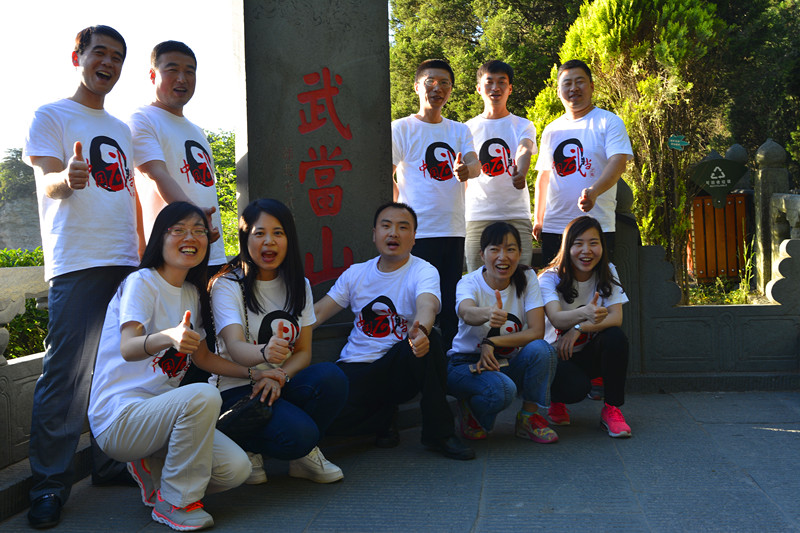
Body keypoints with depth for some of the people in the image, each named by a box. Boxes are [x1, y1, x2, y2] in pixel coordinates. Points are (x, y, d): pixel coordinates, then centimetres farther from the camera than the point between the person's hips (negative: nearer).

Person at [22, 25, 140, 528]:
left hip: (128, 263, 6)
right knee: (66, 375, -8)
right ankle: (49, 485, 1)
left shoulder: (121, 129, 23)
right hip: (78, 263, -6)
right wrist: (66, 179, -31)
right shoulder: (51, 116, 5)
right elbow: (49, 183, -8)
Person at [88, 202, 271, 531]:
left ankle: (152, 469, 12)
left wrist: (253, 374, 7)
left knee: (237, 469, -13)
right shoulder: (141, 283, -12)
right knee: (203, 395, -34)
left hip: (160, 411, 7)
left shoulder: (193, 294, 11)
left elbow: (201, 355, 20)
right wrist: (168, 337, -51)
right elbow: (128, 349, -29)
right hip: (119, 418, -7)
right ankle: (174, 503, -15)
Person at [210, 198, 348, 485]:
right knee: (298, 433, -32)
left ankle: (305, 453, -3)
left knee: (331, 376, -28)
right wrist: (265, 353, -48)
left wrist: (280, 376, -18)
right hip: (237, 389, -5)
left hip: (280, 386, 5)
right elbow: (235, 347, -24)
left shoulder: (298, 285, 8)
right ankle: (247, 447, 2)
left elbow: (304, 351, 5)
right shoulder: (227, 285, -8)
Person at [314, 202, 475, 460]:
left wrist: (420, 329, -52)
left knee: (428, 340, -35)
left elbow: (427, 306, -27)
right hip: (355, 368, 2)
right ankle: (384, 418, 5)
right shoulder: (356, 273, 8)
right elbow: (317, 312, 10)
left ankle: (438, 432, -16)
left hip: (398, 367, -2)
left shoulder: (423, 272, -5)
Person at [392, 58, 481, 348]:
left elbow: (476, 164, -2)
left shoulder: (460, 131, 15)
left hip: (454, 230, 4)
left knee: (452, 303, 9)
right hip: (417, 233, -4)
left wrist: (466, 169, -25)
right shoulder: (401, 128, 3)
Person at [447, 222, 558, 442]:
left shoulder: (527, 278, -6)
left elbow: (537, 332, -15)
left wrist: (492, 343, -25)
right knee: (501, 388, -35)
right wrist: (488, 314, -64)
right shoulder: (469, 282, -14)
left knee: (540, 349, -28)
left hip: (509, 364, 3)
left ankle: (529, 417, -5)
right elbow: (467, 313, -40)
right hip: (468, 363, -3)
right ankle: (471, 412, 1)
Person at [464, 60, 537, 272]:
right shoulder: (468, 128, 11)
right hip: (477, 216, 1)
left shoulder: (523, 126, 8)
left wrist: (521, 173, -37)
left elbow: (524, 150, -14)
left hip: (517, 216, 0)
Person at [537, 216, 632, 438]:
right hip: (556, 354, -3)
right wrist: (584, 313, -54)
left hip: (591, 353, 3)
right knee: (576, 386, -34)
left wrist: (578, 328, -31)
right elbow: (556, 319, -32)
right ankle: (556, 402, 5)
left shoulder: (607, 273, -3)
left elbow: (616, 318, -16)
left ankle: (612, 409, -13)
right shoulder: (550, 278, -13)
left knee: (616, 336, -28)